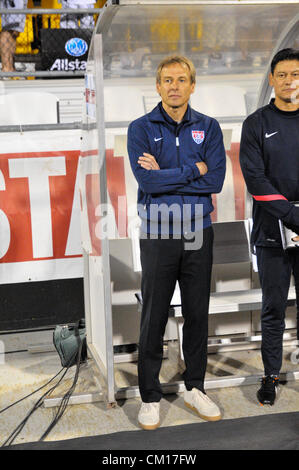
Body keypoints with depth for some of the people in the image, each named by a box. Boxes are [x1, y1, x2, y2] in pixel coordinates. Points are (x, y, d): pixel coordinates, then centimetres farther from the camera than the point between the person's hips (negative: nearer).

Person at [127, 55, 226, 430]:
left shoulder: (208, 128, 5)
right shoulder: (141, 128, -1)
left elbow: (216, 180, -8)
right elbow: (147, 181, -16)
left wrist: (166, 175, -11)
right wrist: (193, 170, -9)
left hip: (199, 232, 3)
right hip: (158, 234, -2)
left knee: (197, 313, 11)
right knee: (154, 318, 4)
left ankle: (195, 388, 27)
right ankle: (150, 396, 17)